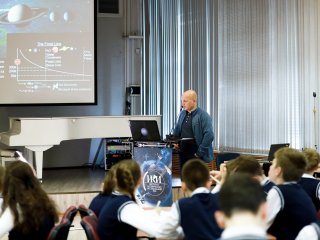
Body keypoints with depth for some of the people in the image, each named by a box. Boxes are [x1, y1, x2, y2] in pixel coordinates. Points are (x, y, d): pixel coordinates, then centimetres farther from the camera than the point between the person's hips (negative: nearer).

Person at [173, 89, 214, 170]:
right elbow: (176, 131, 25)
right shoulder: (182, 114, 11)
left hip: (195, 154, -6)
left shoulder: (203, 115, -10)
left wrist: (200, 153, -16)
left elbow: (209, 136, -16)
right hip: (183, 152, 6)